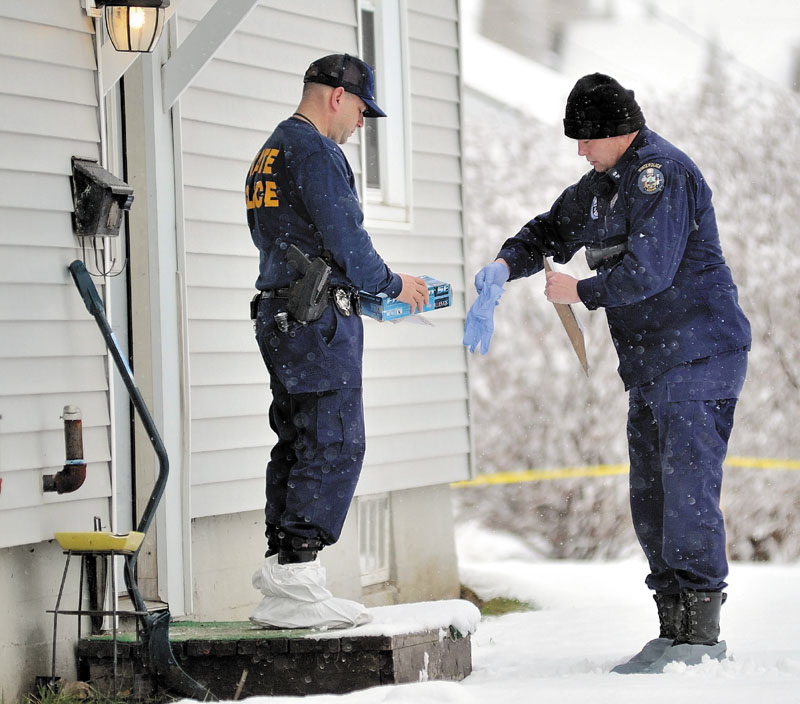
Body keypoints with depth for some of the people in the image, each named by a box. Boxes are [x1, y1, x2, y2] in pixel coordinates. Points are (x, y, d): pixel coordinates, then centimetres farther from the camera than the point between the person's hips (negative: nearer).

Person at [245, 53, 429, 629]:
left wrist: (364, 292, 21)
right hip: (318, 321, -10)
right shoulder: (315, 151, -11)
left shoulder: (270, 155, 21)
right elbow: (345, 241, -15)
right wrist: (392, 285, 1)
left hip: (278, 315, 10)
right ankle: (296, 581, -12)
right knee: (334, 447, -9)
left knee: (297, 446, 12)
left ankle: (281, 572, 12)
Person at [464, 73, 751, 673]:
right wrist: (505, 266, 6)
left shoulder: (662, 173, -14)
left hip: (697, 358, -10)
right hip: (650, 367, 10)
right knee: (650, 500, 9)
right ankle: (676, 629, 13)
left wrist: (580, 293, -8)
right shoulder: (604, 183, 16)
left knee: (687, 488, -12)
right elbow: (553, 229, 26)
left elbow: (647, 270, -21)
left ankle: (698, 636, -9)